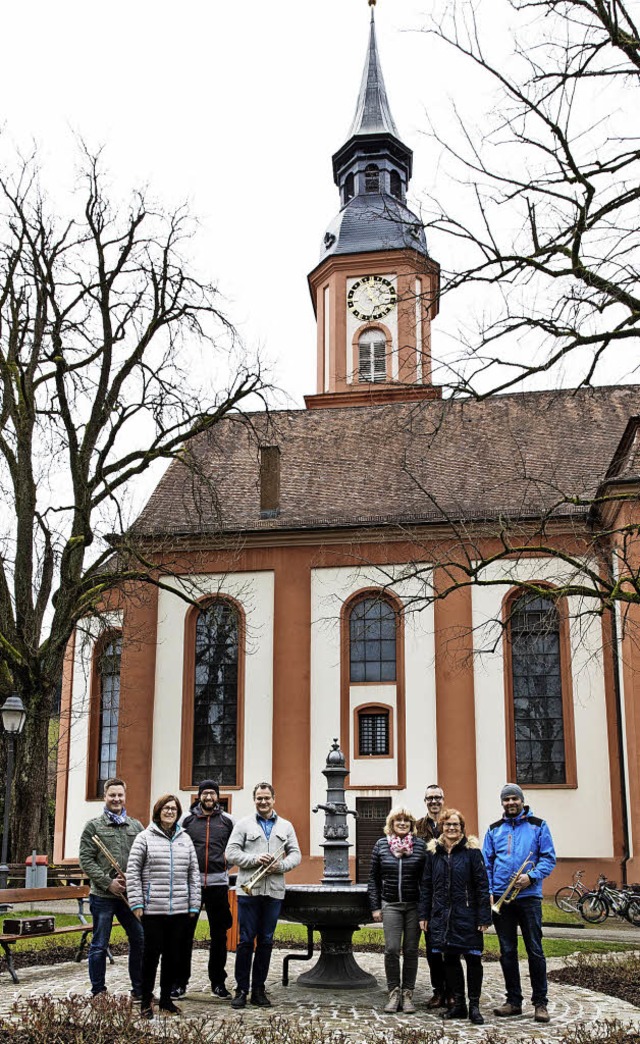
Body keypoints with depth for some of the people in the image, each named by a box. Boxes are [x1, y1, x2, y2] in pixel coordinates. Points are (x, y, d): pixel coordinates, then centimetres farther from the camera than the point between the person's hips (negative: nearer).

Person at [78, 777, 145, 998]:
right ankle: (98, 992, 17)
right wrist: (108, 882, -13)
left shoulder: (136, 826, 10)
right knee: (99, 946, 5)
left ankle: (139, 990, 19)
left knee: (140, 942, 7)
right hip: (103, 896, -3)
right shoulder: (94, 826, 0)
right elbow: (86, 860, -6)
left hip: (130, 895, 4)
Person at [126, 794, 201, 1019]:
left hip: (179, 910, 4)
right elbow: (133, 872, -2)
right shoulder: (145, 838, 0)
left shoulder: (185, 839, 12)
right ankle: (146, 1002, 13)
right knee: (152, 953, 0)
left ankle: (166, 1000, 21)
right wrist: (136, 903, -8)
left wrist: (194, 905, 8)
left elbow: (193, 873, 13)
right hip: (153, 909, -4)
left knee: (172, 954, 9)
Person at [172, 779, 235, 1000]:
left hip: (218, 884, 1)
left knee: (219, 935, 7)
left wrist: (225, 865, 5)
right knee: (185, 934, 2)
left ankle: (218, 982, 17)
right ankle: (180, 982, 11)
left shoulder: (227, 820, 7)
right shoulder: (187, 819, 3)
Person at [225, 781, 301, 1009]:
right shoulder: (243, 824, 3)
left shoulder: (285, 826, 12)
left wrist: (281, 865, -9)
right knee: (246, 940, -1)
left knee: (266, 941, 8)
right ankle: (241, 989, 7)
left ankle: (258, 989, 17)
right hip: (249, 890, -3)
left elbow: (296, 854, 10)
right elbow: (231, 853, -2)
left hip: (274, 892, 3)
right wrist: (255, 859, -16)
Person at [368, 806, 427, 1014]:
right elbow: (374, 878, 7)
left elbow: (426, 877, 0)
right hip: (390, 905, 0)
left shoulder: (420, 845, 0)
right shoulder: (381, 845, 3)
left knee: (410, 950, 5)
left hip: (414, 905, 0)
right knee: (391, 949, -7)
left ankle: (408, 994, 15)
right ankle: (394, 992, 8)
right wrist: (375, 907, 3)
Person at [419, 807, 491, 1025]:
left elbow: (482, 885, -6)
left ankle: (474, 1005, 12)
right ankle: (458, 1004, 21)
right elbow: (426, 885, 11)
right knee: (450, 958, 9)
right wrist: (424, 915, 7)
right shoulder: (433, 851, 8)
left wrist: (484, 917, -11)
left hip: (467, 915, -4)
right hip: (442, 915, 4)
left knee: (473, 958, 0)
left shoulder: (471, 850, -4)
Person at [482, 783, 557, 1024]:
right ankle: (513, 1001, 15)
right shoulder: (494, 830, 11)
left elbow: (549, 858, 0)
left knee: (535, 950, -3)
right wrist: (487, 892, -3)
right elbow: (486, 864, 9)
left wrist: (531, 876, -15)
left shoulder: (537, 825, 5)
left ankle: (540, 1002, 4)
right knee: (507, 952, 7)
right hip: (500, 898, 3)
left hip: (528, 895, -3)